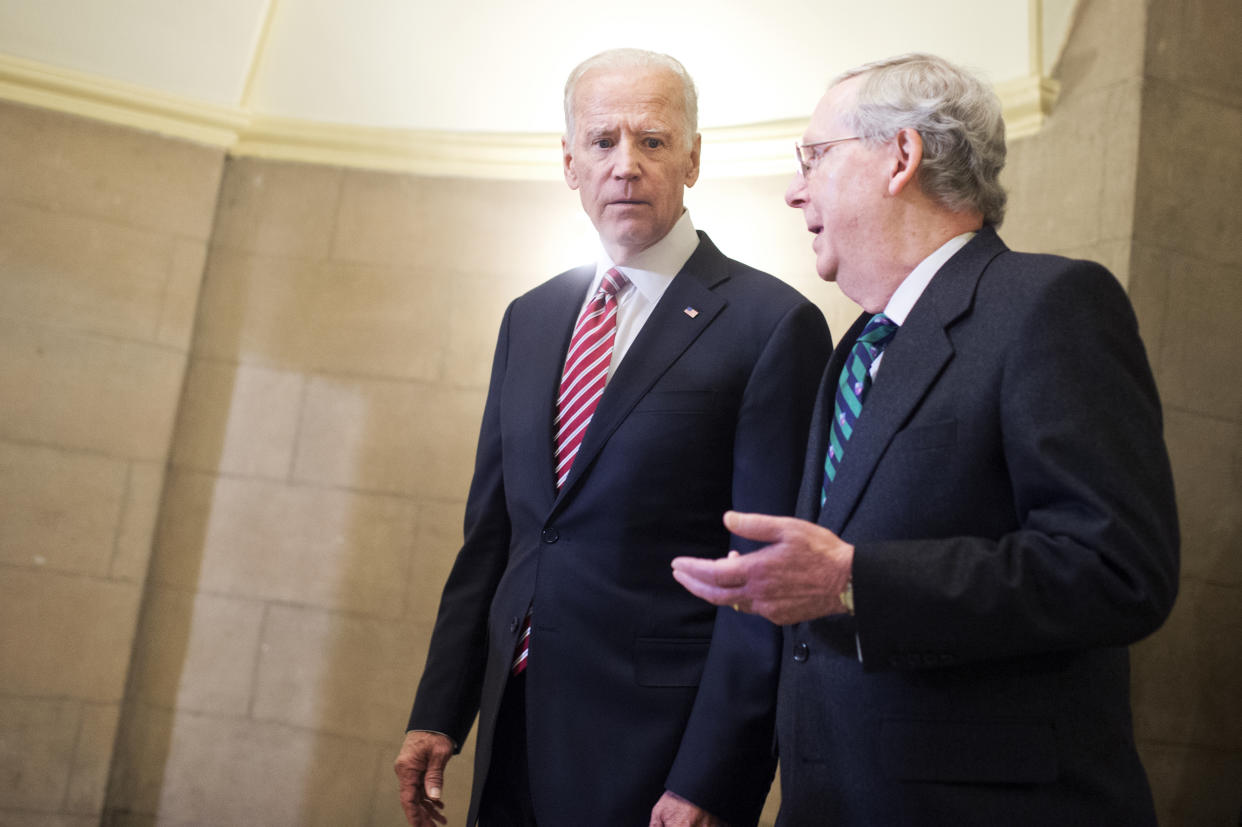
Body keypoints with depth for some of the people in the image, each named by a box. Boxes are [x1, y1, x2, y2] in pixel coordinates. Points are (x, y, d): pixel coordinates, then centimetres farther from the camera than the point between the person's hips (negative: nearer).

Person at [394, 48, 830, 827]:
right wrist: (439, 713, 7)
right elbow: (489, 532, 11)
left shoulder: (774, 324, -10)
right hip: (516, 728, 6)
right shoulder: (530, 319, 9)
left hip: (659, 745, -6)